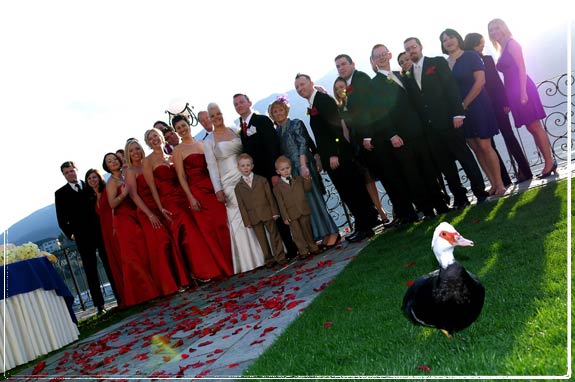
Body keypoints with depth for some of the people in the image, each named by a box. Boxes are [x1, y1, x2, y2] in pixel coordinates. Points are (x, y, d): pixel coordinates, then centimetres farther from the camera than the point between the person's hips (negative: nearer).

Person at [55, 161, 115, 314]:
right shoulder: (61, 193, 8)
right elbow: (61, 219, 7)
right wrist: (70, 233, -3)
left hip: (100, 231, 1)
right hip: (82, 237, -1)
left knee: (110, 265, 5)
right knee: (91, 270, 3)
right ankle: (99, 304, 6)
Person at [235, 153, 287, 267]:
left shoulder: (262, 180, 4)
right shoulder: (238, 187, 4)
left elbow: (270, 196, 2)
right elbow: (241, 205, 2)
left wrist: (274, 212, -3)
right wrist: (247, 221, -3)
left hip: (267, 213, 0)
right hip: (254, 217, 1)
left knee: (274, 235, 3)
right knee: (262, 239, 7)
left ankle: (280, 257, 11)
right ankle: (269, 259, 18)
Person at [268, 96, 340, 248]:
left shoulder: (296, 124, 0)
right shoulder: (275, 132, 14)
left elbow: (303, 145, -11)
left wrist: (303, 166, -22)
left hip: (303, 168, -5)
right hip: (290, 172, 5)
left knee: (313, 199, -7)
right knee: (303, 203, 4)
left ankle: (332, 233, 1)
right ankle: (325, 235, 11)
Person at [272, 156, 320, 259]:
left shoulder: (299, 179, 7)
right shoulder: (277, 187, -3)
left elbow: (307, 189, 3)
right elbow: (281, 203, -5)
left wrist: (307, 179, -10)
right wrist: (285, 217, -8)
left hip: (304, 211, 2)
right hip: (292, 215, -2)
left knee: (307, 229, 12)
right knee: (297, 233, 2)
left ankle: (312, 247, 25)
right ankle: (303, 251, 11)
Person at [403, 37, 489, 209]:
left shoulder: (438, 62, 4)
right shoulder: (407, 75, 14)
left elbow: (451, 87, -5)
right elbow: (412, 101, 11)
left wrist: (457, 113, -13)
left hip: (447, 120, -4)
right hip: (428, 127, 4)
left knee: (465, 156, 0)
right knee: (444, 164, 7)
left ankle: (480, 191, 9)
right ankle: (460, 197, 15)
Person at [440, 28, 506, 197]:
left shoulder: (470, 55, -5)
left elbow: (480, 80, -13)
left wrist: (465, 104, -14)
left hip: (476, 107, -5)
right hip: (459, 112, 5)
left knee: (485, 147, -6)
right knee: (475, 149, 7)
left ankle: (499, 183, 6)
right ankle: (493, 184, 16)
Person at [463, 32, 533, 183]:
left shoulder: (487, 59, 6)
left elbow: (497, 81, 4)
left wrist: (505, 102, -4)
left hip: (496, 105, 1)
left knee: (509, 136, 1)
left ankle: (524, 170, 7)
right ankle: (503, 177, 9)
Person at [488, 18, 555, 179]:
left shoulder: (512, 43, -2)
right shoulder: (502, 49, 20)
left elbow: (521, 68, -11)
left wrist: (523, 92, -20)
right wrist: (507, 99, 13)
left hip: (521, 89, -8)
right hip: (513, 92, 8)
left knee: (535, 127, -7)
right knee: (532, 128, 7)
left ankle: (550, 162, -3)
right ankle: (549, 163, 10)